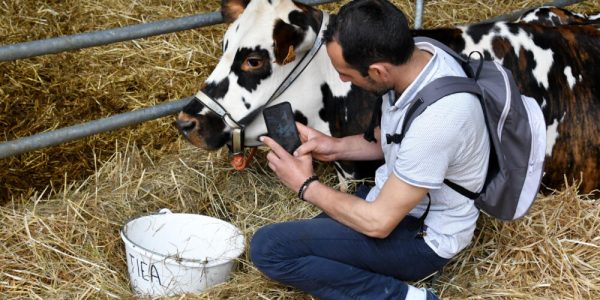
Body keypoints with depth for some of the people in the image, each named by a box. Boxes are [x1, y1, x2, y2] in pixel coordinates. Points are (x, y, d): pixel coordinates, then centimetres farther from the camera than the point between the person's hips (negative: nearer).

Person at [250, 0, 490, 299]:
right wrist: (336, 146, -2)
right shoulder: (415, 54, -9)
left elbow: (379, 222, -25)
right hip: (395, 198, 9)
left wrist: (305, 185, -13)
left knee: (268, 247, -16)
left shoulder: (436, 119, -36)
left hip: (422, 237, -9)